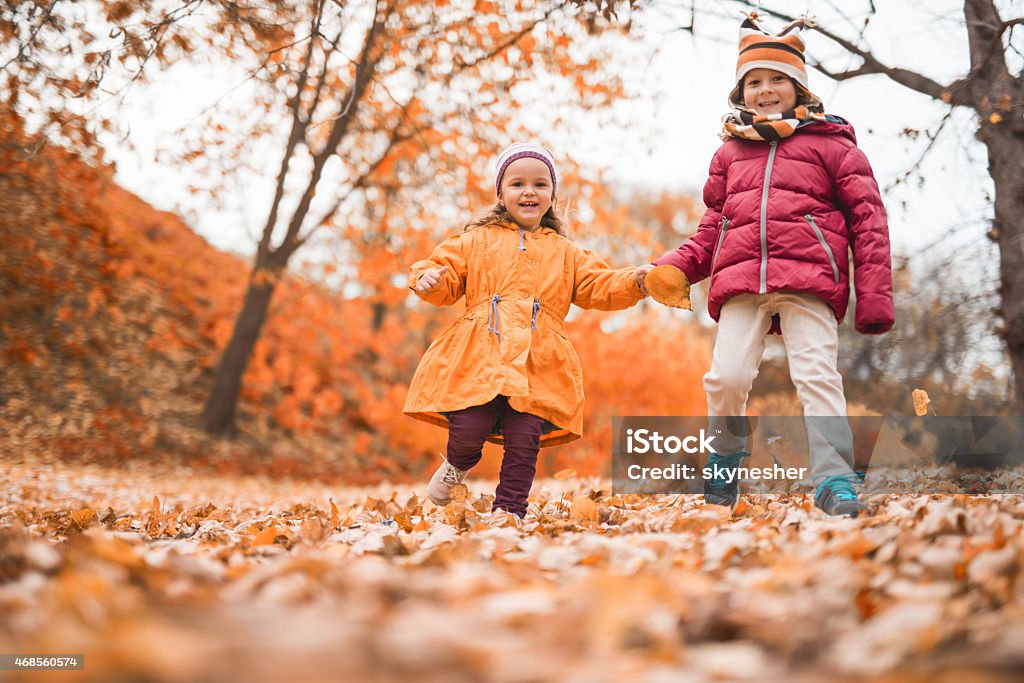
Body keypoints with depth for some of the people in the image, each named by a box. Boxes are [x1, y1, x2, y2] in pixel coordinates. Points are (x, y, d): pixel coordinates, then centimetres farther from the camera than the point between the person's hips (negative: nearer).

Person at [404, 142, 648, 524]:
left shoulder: (566, 253, 21)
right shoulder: (476, 241, 16)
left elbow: (599, 286, 14)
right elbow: (448, 282, 13)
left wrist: (635, 283, -3)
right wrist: (429, 278, -9)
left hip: (537, 365, 1)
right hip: (478, 356, -1)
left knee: (524, 441, -6)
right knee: (468, 428, -10)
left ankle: (508, 510, 9)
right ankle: (457, 466, 26)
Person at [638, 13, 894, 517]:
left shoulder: (830, 143, 13)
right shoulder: (731, 152, 24)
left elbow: (868, 218, 7)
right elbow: (713, 227, 26)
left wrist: (874, 294, -1)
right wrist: (677, 268, 8)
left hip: (808, 278, -3)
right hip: (740, 281, 3)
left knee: (816, 375, -14)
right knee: (727, 376, -8)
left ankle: (834, 481, -13)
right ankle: (724, 462, 15)